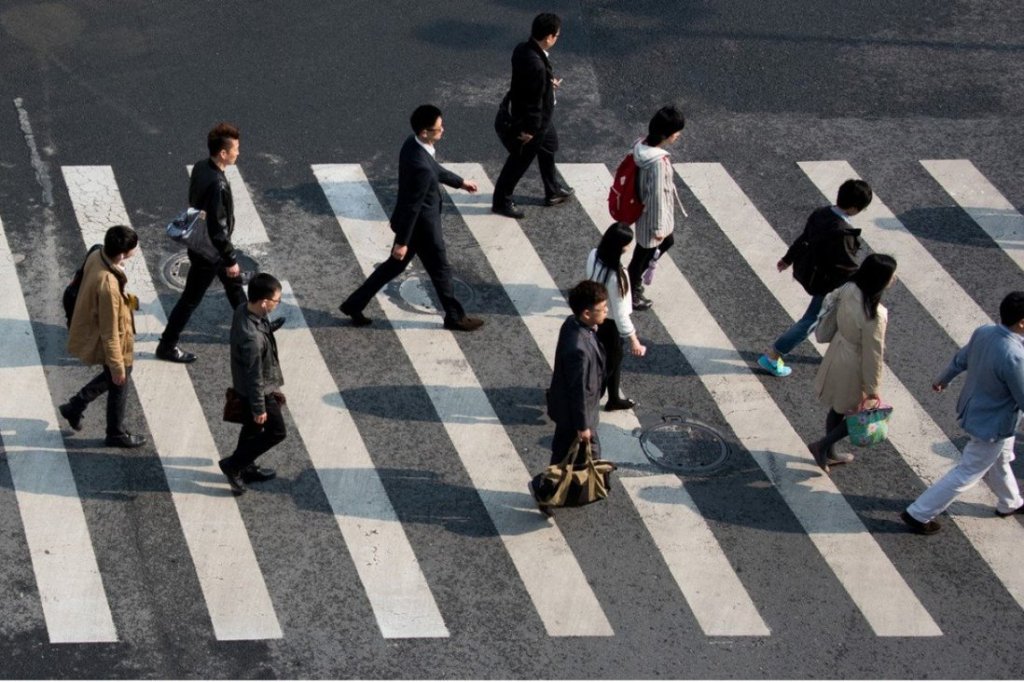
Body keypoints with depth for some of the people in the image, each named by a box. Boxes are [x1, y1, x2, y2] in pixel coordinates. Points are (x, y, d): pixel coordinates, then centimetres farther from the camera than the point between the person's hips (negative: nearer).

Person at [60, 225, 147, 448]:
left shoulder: (97, 256, -15)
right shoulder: (108, 285, -40)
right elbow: (109, 331, -29)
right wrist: (117, 366, -18)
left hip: (90, 332, 8)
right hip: (112, 343, -8)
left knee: (113, 377, 31)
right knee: (119, 384, 17)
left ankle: (75, 406, 42)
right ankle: (117, 434, 39)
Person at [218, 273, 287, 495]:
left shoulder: (244, 309, -14)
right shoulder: (252, 337, -40)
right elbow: (254, 376, -29)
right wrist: (259, 408, -17)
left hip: (243, 385, 9)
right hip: (258, 391, -8)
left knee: (253, 428, 27)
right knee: (276, 432, 11)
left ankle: (246, 468, 46)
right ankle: (233, 464, 20)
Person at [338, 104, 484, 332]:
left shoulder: (414, 143, -7)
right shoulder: (420, 165, -37)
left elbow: (435, 169, 14)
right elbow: (411, 207, -28)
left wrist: (460, 182, 26)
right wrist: (402, 241, -19)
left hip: (415, 223, 9)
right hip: (422, 226, -9)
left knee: (395, 265, 23)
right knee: (440, 270, 13)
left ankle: (354, 304, 30)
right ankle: (455, 317, 34)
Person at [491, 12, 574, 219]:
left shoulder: (523, 49, -11)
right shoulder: (536, 65, -38)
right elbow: (533, 101, -29)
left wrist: (548, 83, 6)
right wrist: (530, 129, -20)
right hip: (530, 120, -9)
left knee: (548, 148, 29)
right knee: (520, 160, 12)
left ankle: (553, 191, 49)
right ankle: (501, 201, 32)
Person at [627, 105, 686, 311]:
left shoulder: (642, 145, -9)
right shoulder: (658, 162, -36)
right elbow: (657, 195, -27)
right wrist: (658, 226, -16)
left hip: (642, 208, 9)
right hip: (651, 216, -9)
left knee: (667, 242, 32)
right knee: (643, 255, 15)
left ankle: (633, 278, 47)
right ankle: (632, 295, 39)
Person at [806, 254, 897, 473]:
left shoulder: (848, 289, -15)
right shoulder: (874, 316, -36)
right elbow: (872, 354, -25)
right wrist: (872, 389, -12)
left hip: (838, 354, 7)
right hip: (853, 366, -7)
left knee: (838, 407, 27)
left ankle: (830, 454, 45)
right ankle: (822, 446, 23)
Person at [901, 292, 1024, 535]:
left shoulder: (983, 332, -14)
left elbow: (960, 359, 6)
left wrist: (943, 379, 24)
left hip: (973, 410, 8)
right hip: (993, 426, -8)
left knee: (999, 461, 31)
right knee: (966, 474, 10)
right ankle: (918, 514, 17)